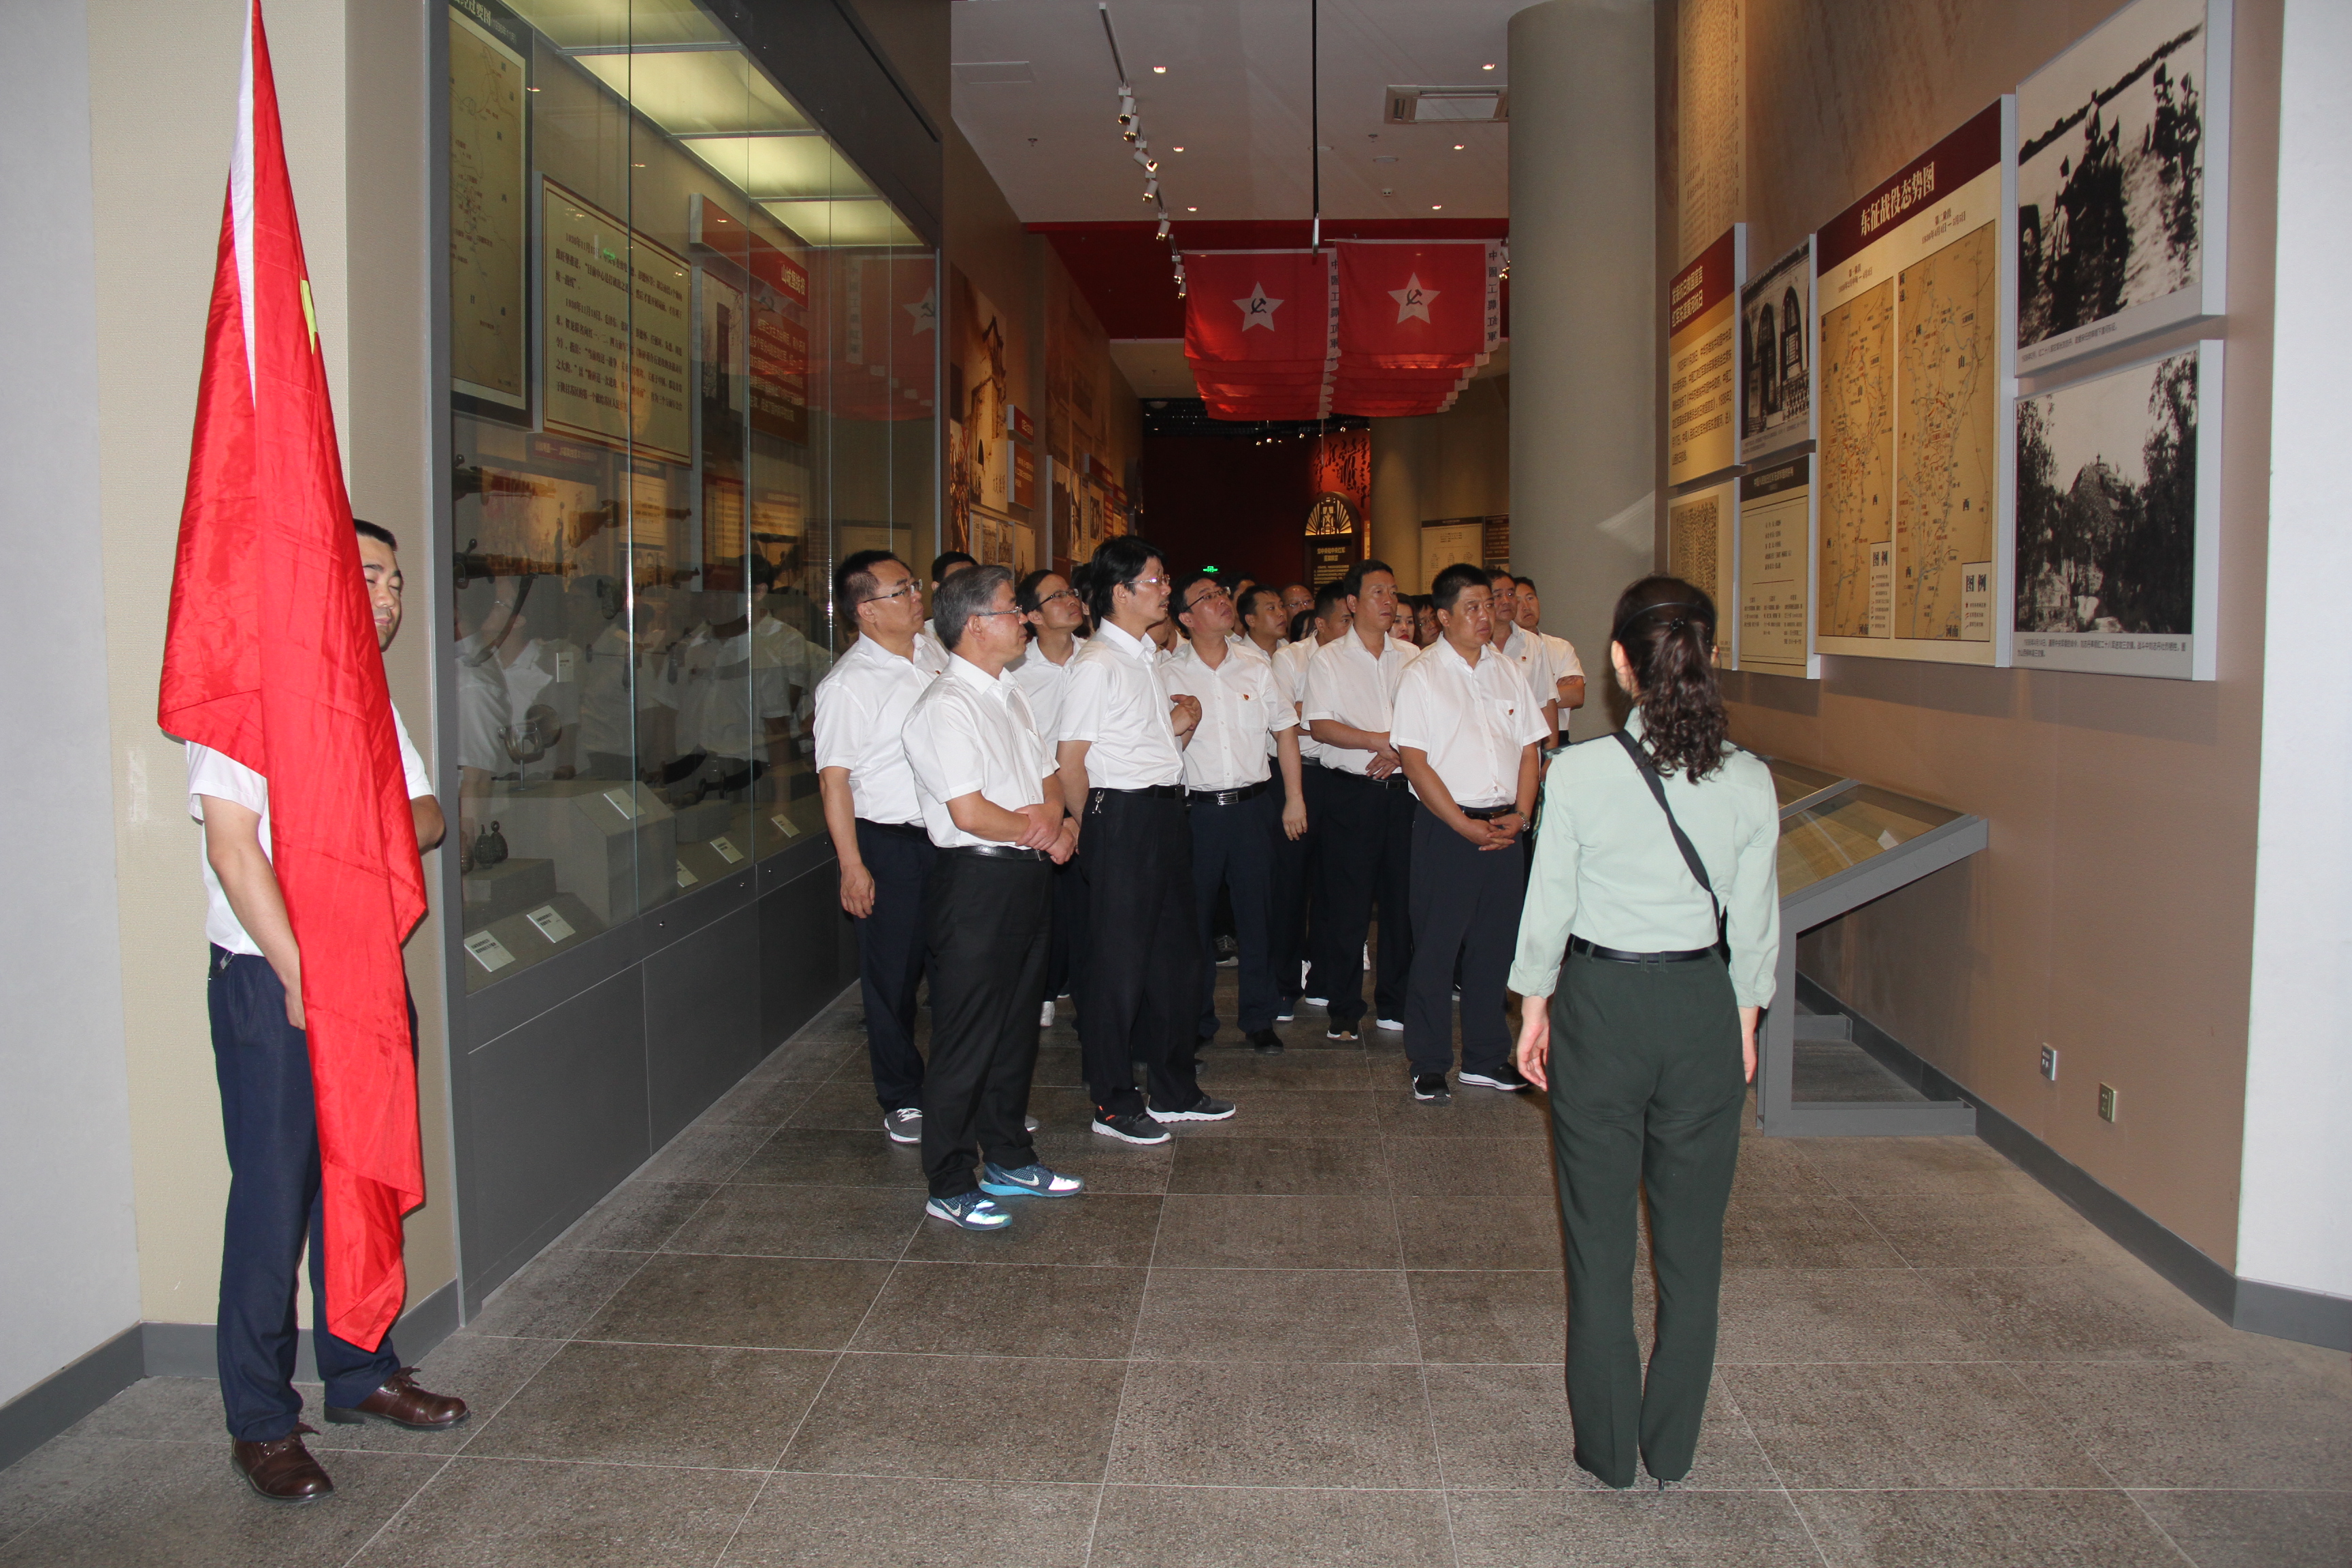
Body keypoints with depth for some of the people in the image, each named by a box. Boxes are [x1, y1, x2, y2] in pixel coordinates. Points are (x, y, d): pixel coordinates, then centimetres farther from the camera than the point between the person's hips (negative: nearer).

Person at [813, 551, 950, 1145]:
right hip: (887, 844, -5)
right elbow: (834, 777, -13)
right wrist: (852, 865, -16)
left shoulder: (934, 651, 7)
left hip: (949, 835, 6)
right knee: (894, 976, 6)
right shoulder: (849, 683, -12)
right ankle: (902, 1100, 21)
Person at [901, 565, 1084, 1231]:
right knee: (966, 1042, 0)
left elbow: (1048, 780, 17)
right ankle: (949, 1189, 12)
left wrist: (1056, 820, -6)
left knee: (1016, 1028, 19)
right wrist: (1039, 826, -6)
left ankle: (1009, 1161, 33)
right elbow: (971, 814, -22)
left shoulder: (1010, 696, 14)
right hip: (977, 883, -9)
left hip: (1028, 878, 9)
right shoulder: (947, 706, -16)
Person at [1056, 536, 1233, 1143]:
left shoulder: (1148, 656, 15)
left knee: (1176, 951, 14)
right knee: (1118, 962, -1)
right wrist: (1090, 831, -2)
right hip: (1122, 816, -9)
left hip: (1165, 813, 9)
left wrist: (1184, 724, 3)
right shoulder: (1096, 664, -13)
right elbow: (1071, 762, -13)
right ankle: (1114, 1104, 11)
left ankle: (1175, 1090, 27)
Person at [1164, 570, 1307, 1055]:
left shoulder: (1256, 665, 6)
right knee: (1193, 919, 5)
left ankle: (1260, 1019, 18)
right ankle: (1197, 1021, 19)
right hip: (1195, 810, -2)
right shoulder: (1170, 674, -1)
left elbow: (1285, 730, 10)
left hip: (1253, 805, 2)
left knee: (1258, 914, 5)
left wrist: (1294, 799, 8)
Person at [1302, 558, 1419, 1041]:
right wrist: (1380, 741, -15)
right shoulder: (1328, 659, 1)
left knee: (1403, 900, 6)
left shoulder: (1411, 655, 11)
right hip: (1353, 791, -3)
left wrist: (1401, 753, -9)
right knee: (1347, 906, 0)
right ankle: (1344, 1010, 11)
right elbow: (1319, 726, -8)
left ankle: (1395, 1006, 17)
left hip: (1405, 789, 3)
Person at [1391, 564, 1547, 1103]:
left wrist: (1520, 815, -3)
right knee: (1436, 947, 0)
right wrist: (1466, 826, -13)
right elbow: (1415, 761, -9)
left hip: (1503, 828, 5)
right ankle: (1428, 1065, 11)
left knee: (1495, 943, 9)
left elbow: (1530, 748, 11)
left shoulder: (1507, 671, 11)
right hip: (1445, 827, -4)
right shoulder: (1421, 675, -3)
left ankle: (1485, 1058, 22)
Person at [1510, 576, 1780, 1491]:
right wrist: (1743, 1024, 15)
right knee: (1692, 1236, 14)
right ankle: (1673, 1448, 27)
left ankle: (1610, 1449, 23)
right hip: (1704, 1007, 2)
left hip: (1601, 1003, -2)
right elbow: (1754, 925, 2)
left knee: (1600, 1236, 11)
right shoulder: (1748, 782, -6)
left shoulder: (1579, 772, -14)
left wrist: (1536, 1011, 7)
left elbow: (1549, 909, -7)